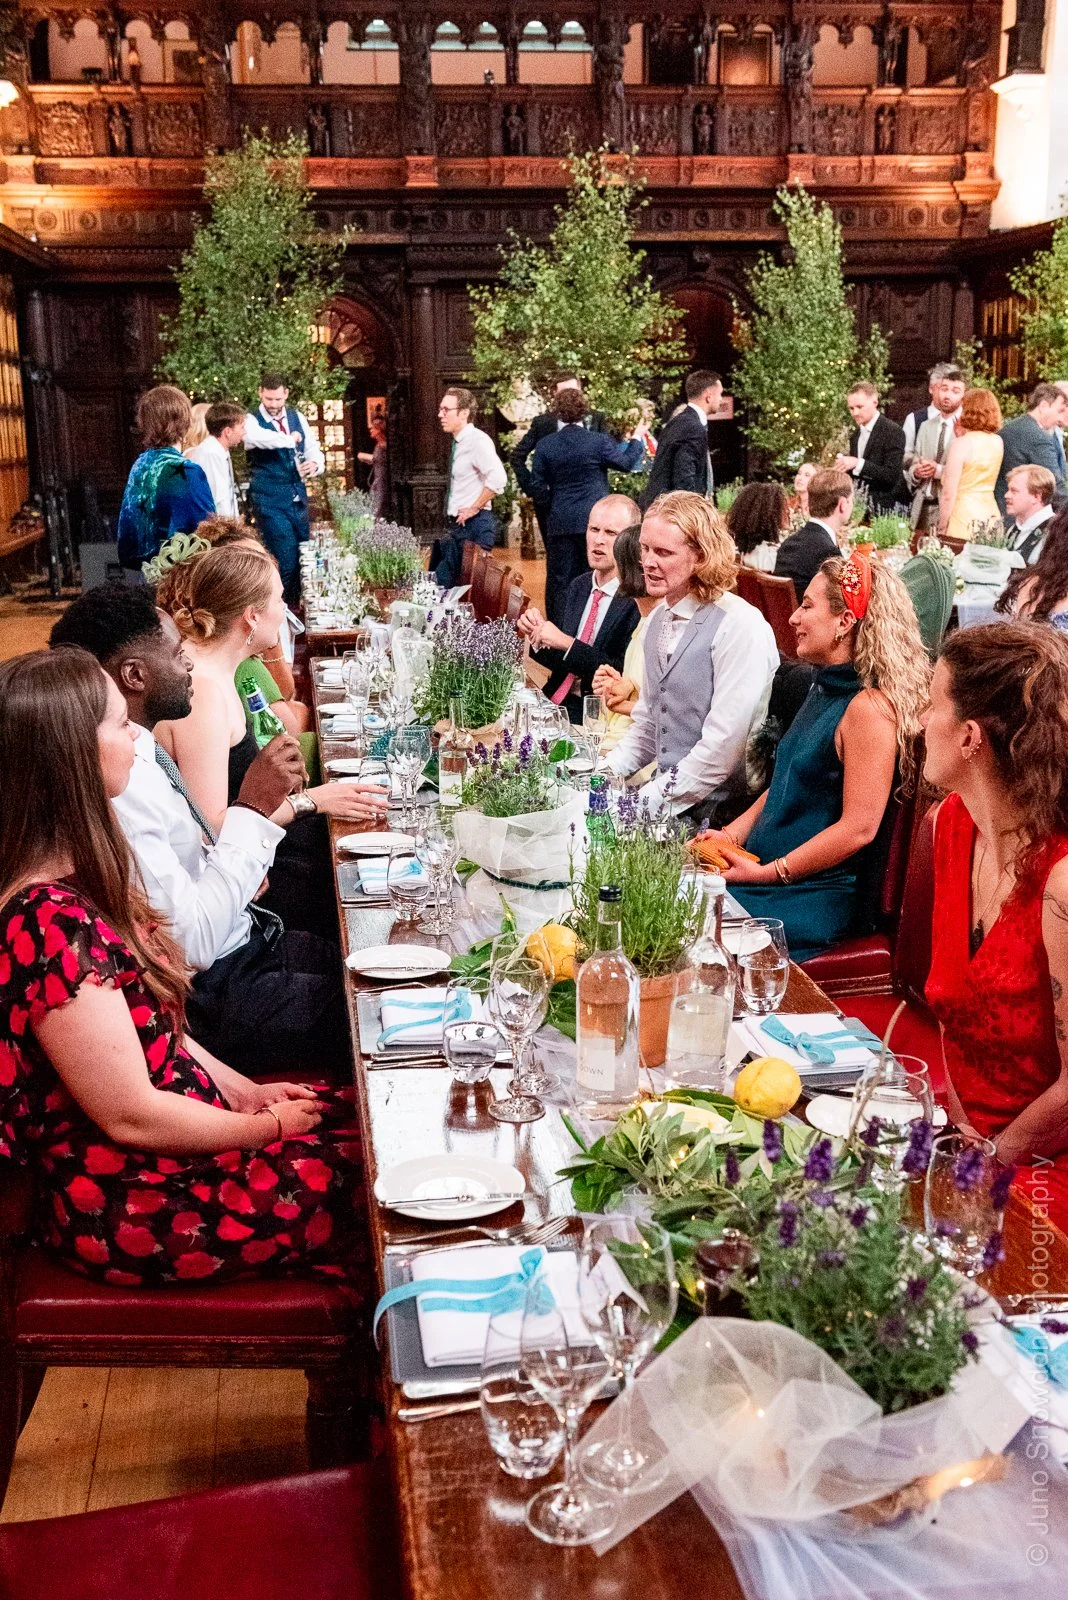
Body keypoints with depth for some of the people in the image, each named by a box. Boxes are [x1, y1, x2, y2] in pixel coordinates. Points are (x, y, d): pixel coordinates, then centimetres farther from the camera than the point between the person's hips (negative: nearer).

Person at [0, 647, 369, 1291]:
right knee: (373, 1176, -5)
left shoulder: (75, 880, 2)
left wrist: (244, 1091, 4)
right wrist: (268, 1126, -10)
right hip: (129, 1202, -9)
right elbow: (133, 1116, -23)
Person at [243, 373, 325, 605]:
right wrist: (291, 438, -24)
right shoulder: (252, 420, -7)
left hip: (298, 499, 6)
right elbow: (257, 437, -32)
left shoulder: (298, 418, 10)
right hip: (270, 501, -6)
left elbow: (313, 450, 11)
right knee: (286, 559, -11)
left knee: (302, 557, 10)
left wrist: (315, 464, -11)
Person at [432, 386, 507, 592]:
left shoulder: (478, 440, -14)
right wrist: (451, 517, 15)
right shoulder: (457, 443, 14)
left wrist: (474, 508, -20)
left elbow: (498, 478, -29)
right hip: (457, 526, 9)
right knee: (442, 582, 10)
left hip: (474, 525, -9)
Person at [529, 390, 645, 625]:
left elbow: (537, 486, 1)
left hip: (560, 523, 1)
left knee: (560, 580, 7)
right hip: (594, 521, -1)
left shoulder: (545, 445, -3)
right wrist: (637, 439, 24)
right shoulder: (599, 442, -8)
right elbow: (627, 463, 7)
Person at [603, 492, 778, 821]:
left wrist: (646, 800, -17)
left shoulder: (741, 627, -15)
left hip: (719, 813, -7)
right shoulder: (659, 619, 11)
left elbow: (723, 746, -19)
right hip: (662, 800, 7)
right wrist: (605, 773, 4)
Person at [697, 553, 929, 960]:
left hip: (827, 894, -9)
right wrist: (730, 835, 6)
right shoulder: (825, 689, 14)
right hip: (763, 869, 9)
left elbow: (859, 827, -20)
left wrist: (769, 872, -15)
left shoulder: (869, 708, -17)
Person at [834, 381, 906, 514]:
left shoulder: (893, 432, -8)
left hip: (882, 508, -6)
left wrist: (858, 464, -24)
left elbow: (891, 475, -17)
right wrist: (844, 465, 0)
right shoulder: (855, 435, 14)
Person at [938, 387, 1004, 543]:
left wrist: (942, 530, -8)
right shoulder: (998, 442, 9)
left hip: (963, 520, -7)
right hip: (991, 514, 7)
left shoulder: (961, 444, -10)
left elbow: (948, 494, -13)